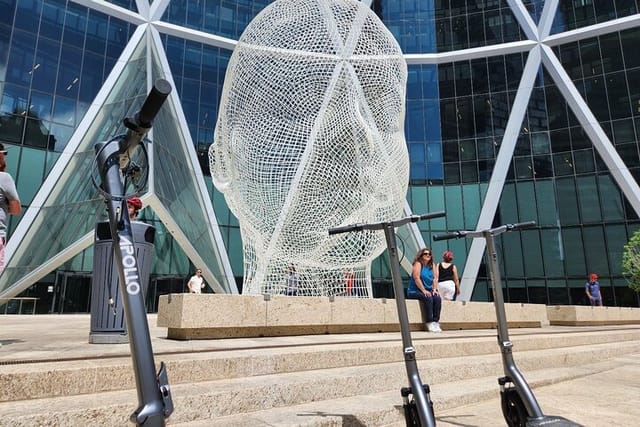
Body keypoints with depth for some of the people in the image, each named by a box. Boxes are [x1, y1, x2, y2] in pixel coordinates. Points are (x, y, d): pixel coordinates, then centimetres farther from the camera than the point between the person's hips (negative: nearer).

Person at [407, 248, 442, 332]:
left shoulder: (432, 265, 11)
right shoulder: (418, 264, -8)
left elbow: (435, 278, 5)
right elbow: (416, 278, -18)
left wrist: (434, 289, -9)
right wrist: (423, 290, -22)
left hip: (428, 291, 6)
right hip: (414, 291, -6)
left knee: (438, 298, -21)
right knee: (428, 298, -31)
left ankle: (436, 322, -20)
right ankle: (430, 323, -27)